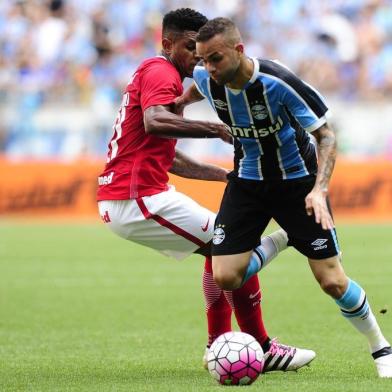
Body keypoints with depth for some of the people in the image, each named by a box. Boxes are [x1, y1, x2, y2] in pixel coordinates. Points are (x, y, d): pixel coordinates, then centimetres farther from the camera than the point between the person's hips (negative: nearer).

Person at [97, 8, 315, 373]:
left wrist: (225, 174, 23)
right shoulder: (161, 72, -9)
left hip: (117, 198, 11)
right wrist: (217, 130, -34)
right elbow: (154, 122, -33)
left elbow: (168, 158, 27)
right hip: (139, 199, -11)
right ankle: (263, 349, -3)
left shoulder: (153, 73, 23)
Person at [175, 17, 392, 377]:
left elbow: (326, 134, -21)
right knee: (225, 278, -11)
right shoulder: (206, 79, -14)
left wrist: (320, 189, -32)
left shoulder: (279, 83, -29)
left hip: (297, 180, -4)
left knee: (332, 281, -6)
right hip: (247, 181, 4)